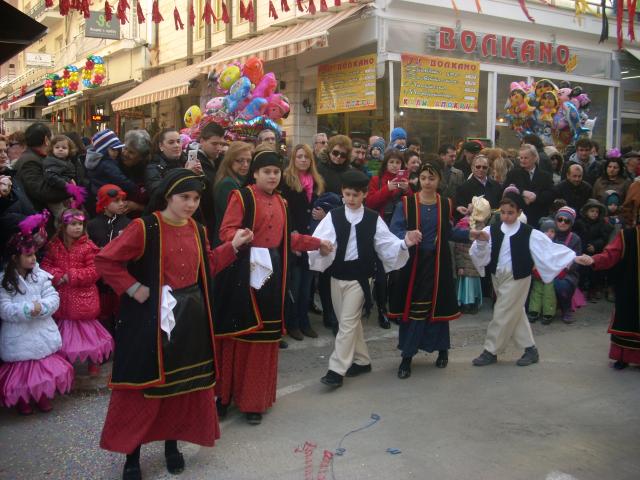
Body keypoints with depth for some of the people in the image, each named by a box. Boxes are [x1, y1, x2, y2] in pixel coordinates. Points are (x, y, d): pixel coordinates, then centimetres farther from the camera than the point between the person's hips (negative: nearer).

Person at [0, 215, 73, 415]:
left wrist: (41, 306, -24)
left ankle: (42, 395, 36)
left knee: (45, 365, 13)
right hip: (18, 336, -3)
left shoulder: (40, 275, -1)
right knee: (20, 369, 8)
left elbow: (53, 298, -5)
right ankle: (21, 399, 31)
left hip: (42, 332, 3)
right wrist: (27, 310, -28)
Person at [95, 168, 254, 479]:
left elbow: (206, 267, 14)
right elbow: (105, 261, -14)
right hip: (152, 318, -6)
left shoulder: (197, 230, 6)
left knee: (186, 383, 14)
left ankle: (172, 445, 32)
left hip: (190, 318, 6)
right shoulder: (144, 228, -14)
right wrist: (133, 289, -16)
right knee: (144, 384, 3)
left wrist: (233, 246, 8)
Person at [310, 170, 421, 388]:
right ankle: (361, 361, 30)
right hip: (336, 276, 3)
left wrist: (405, 243, -21)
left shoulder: (373, 219, -1)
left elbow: (387, 243, -3)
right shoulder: (333, 217, 0)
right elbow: (319, 241, -13)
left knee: (347, 323, -4)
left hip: (359, 278, -3)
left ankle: (337, 370, 1)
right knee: (351, 321, 14)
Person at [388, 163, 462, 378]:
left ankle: (442, 349, 26)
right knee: (411, 308, 0)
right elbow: (394, 230, -11)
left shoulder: (446, 205, 4)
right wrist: (406, 236, -30)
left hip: (437, 264, 1)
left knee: (437, 306, 6)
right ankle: (407, 356, 9)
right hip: (412, 263, -1)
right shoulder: (406, 204, -4)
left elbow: (450, 233, 10)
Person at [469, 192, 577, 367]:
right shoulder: (492, 230, -1)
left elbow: (549, 247, -9)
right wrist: (481, 241, -30)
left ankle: (491, 351, 13)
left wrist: (573, 257, -15)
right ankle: (530, 348, 29)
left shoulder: (529, 233, -9)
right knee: (515, 314, 15)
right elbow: (480, 254, -10)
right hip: (497, 276, 5)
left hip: (517, 278, -4)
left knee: (503, 315, -1)